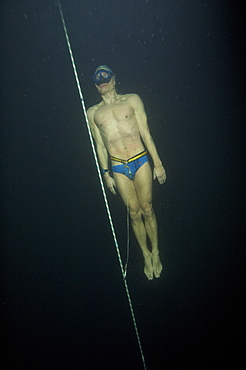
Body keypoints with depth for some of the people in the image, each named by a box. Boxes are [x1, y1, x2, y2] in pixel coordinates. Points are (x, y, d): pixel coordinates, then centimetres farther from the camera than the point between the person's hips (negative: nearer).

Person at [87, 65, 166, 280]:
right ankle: (146, 255, 25)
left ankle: (156, 252, 24)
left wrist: (158, 163, 0)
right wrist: (105, 173, 10)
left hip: (140, 161, -1)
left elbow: (145, 133, 3)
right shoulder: (93, 112, 11)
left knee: (147, 210, 4)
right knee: (134, 213, 7)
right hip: (118, 168, 1)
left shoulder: (132, 100, 6)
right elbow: (100, 145, 12)